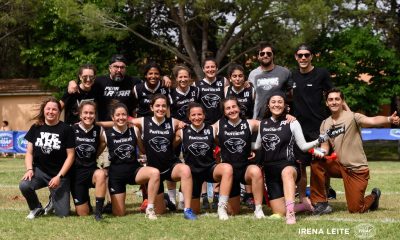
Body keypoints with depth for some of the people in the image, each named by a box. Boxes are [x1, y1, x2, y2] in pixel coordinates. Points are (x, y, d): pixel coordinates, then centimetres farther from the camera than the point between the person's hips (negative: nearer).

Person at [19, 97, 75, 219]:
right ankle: (36, 209, -1)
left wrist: (59, 176, -14)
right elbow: (29, 152, 7)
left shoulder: (66, 130, -7)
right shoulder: (36, 128, 3)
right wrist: (29, 169, -11)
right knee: (24, 185, -32)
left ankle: (54, 201, 29)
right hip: (39, 170, 2)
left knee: (63, 214, -9)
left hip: (60, 174, -2)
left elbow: (70, 155, -6)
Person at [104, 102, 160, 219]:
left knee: (155, 173, -32)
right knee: (119, 214, 1)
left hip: (134, 169, 1)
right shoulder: (106, 134, -6)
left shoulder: (134, 130, -1)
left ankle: (150, 209, -21)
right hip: (116, 174, -1)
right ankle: (112, 204, 39)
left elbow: (143, 149, 11)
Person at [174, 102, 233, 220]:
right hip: (192, 171, 0)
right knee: (194, 210, 6)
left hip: (210, 168, 0)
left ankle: (222, 207, -28)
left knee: (227, 168, -36)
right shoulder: (182, 132, -4)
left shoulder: (212, 130, -4)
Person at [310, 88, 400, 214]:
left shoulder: (352, 117, -12)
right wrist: (321, 152, -19)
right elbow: (325, 147, 6)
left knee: (355, 209, -6)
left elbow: (372, 120, -30)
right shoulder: (325, 124, 6)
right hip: (339, 165, 4)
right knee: (316, 163, -23)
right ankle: (320, 203, -9)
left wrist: (389, 119, -50)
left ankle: (373, 196, 29)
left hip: (357, 168, -4)